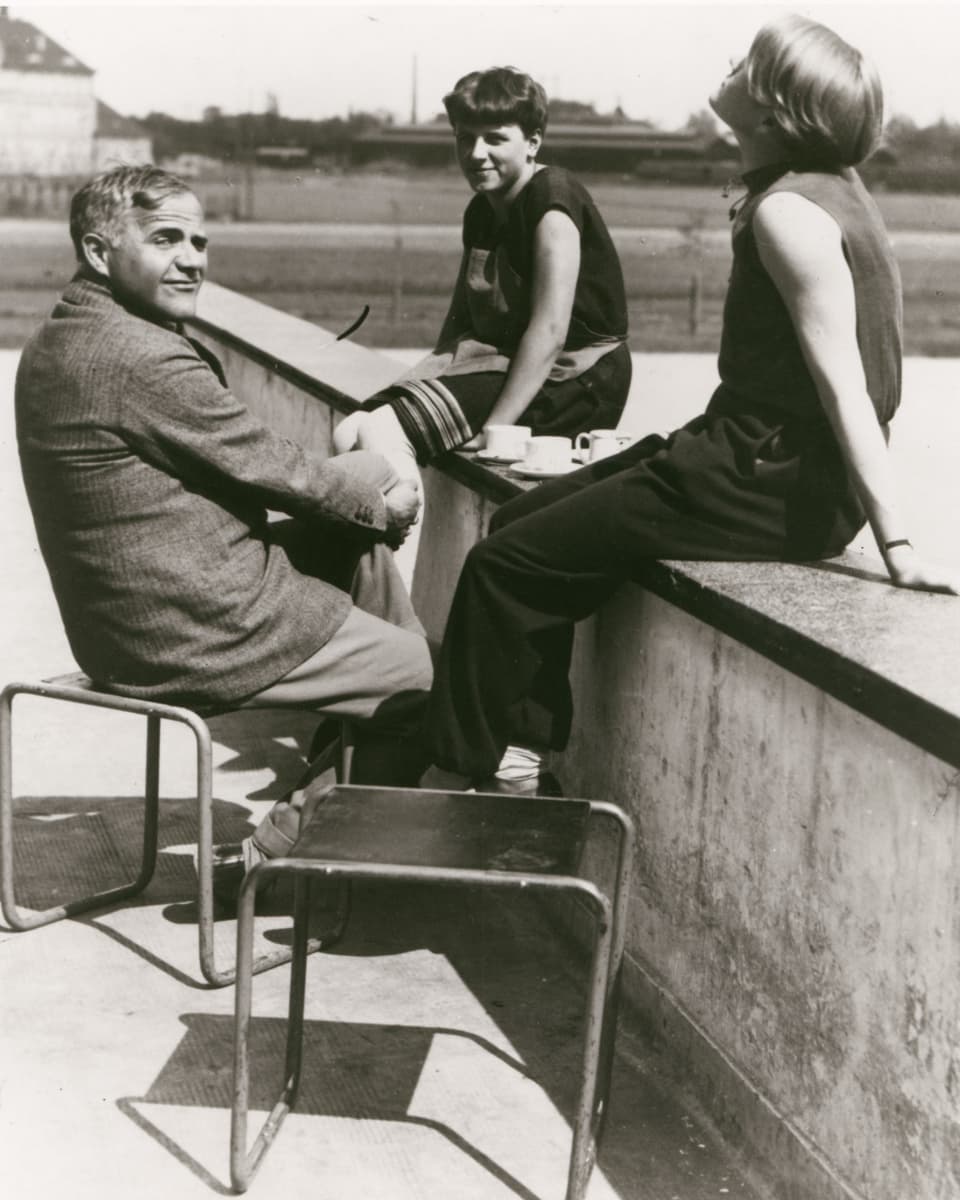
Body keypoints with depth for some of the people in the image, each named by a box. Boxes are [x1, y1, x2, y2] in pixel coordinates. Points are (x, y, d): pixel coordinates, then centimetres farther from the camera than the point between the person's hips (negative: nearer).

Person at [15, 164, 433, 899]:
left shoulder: (61, 341, 8)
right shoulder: (144, 357, -25)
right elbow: (274, 470, -15)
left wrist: (359, 480, 3)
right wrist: (381, 503, 3)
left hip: (123, 615, 10)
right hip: (199, 636, -10)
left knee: (359, 546, 20)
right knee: (431, 680, 4)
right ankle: (279, 846, 15)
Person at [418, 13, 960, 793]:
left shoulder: (788, 210, -18)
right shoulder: (827, 188, 11)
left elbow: (844, 382, -24)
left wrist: (897, 547, -27)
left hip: (771, 486, -10)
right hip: (767, 460, 10)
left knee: (506, 566, -3)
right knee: (523, 521, 17)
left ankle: (456, 776, 11)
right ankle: (523, 754, 18)